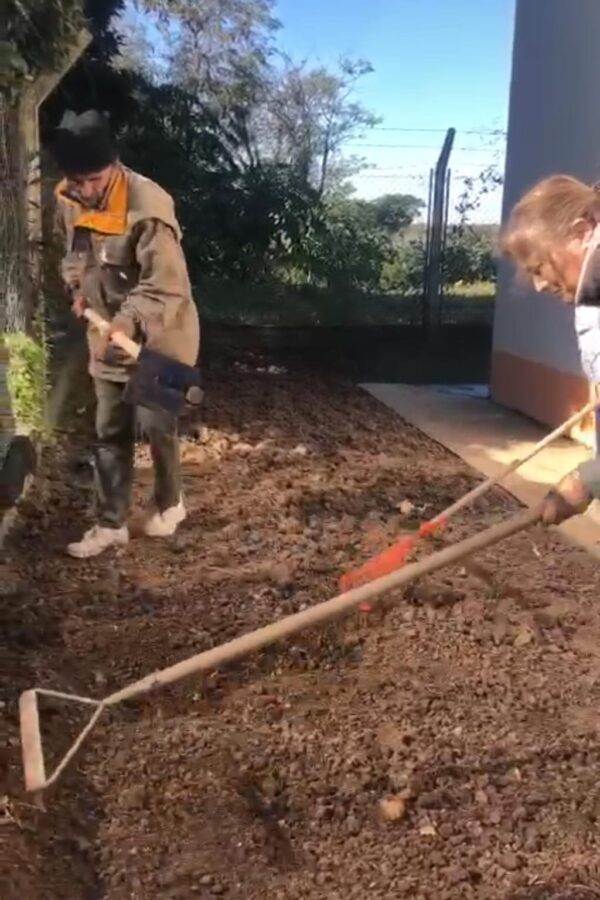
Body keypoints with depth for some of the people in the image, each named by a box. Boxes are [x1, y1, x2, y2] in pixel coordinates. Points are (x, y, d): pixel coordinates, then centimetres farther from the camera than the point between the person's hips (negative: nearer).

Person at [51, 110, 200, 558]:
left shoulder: (149, 208, -27)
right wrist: (78, 287, 3)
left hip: (158, 337, -6)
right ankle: (110, 524, 20)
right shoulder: (69, 199, -3)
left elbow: (166, 291, -29)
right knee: (110, 433, 10)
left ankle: (170, 504, 30)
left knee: (154, 426, 4)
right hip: (107, 335, 7)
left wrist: (128, 322, -42)